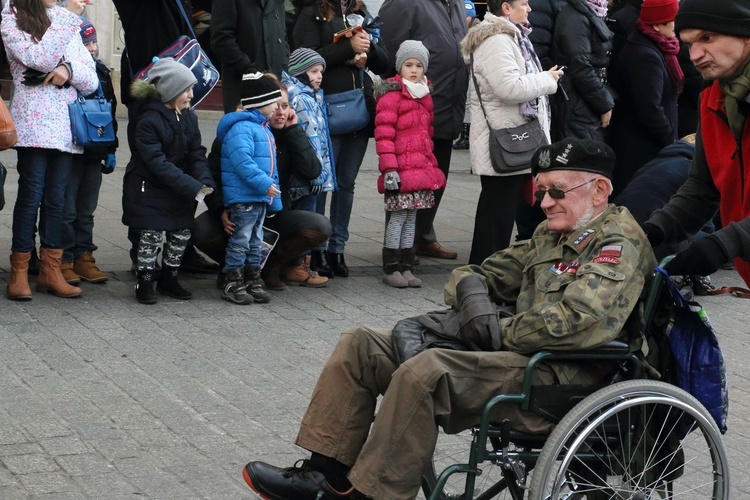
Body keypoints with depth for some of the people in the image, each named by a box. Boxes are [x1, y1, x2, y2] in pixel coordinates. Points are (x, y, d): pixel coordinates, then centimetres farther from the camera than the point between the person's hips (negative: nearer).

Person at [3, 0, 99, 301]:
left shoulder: (70, 26, 17)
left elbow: (91, 82, 13)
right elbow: (41, 59, -15)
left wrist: (69, 70, -8)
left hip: (65, 125, 5)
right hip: (33, 122, -5)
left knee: (56, 198, 5)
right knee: (31, 195, -6)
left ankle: (51, 270, 10)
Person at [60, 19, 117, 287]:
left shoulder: (102, 72, 11)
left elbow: (111, 112, 19)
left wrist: (110, 151, 18)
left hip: (94, 154, 6)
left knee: (87, 209, 12)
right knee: (67, 209, -2)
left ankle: (84, 257, 18)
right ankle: (64, 260, 5)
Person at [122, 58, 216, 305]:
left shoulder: (188, 116, 2)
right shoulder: (149, 120, -20)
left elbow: (197, 153, 1)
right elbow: (158, 163, -25)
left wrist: (205, 182, -18)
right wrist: (194, 187, -29)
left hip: (180, 189, 6)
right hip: (149, 188, -6)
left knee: (182, 233, 8)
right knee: (151, 235, -3)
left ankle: (169, 279, 26)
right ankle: (145, 282, 13)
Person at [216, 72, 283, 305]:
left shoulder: (263, 129, 18)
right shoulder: (241, 127, -17)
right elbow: (242, 161, -27)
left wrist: (275, 195, 21)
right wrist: (264, 183, -29)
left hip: (261, 197, 10)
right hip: (242, 196, -10)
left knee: (255, 242, 15)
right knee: (240, 240, -4)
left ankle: (253, 281, 24)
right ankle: (233, 284, 2)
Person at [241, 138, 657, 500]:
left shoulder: (619, 246, -8)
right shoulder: (550, 236, 21)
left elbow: (579, 322, -25)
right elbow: (476, 274, 26)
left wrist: (498, 331, -12)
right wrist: (474, 298, 0)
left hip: (560, 378, -10)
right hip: (515, 353, 10)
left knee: (424, 372, -33)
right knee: (359, 345, 3)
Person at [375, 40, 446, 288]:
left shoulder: (424, 95, 17)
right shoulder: (392, 94, -8)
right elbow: (384, 134, -14)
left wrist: (430, 162, 21)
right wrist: (388, 169, -19)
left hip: (422, 169, 8)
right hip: (401, 170, -8)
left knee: (411, 217, 10)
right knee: (399, 217, -6)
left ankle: (406, 267, 16)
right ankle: (391, 269, 2)